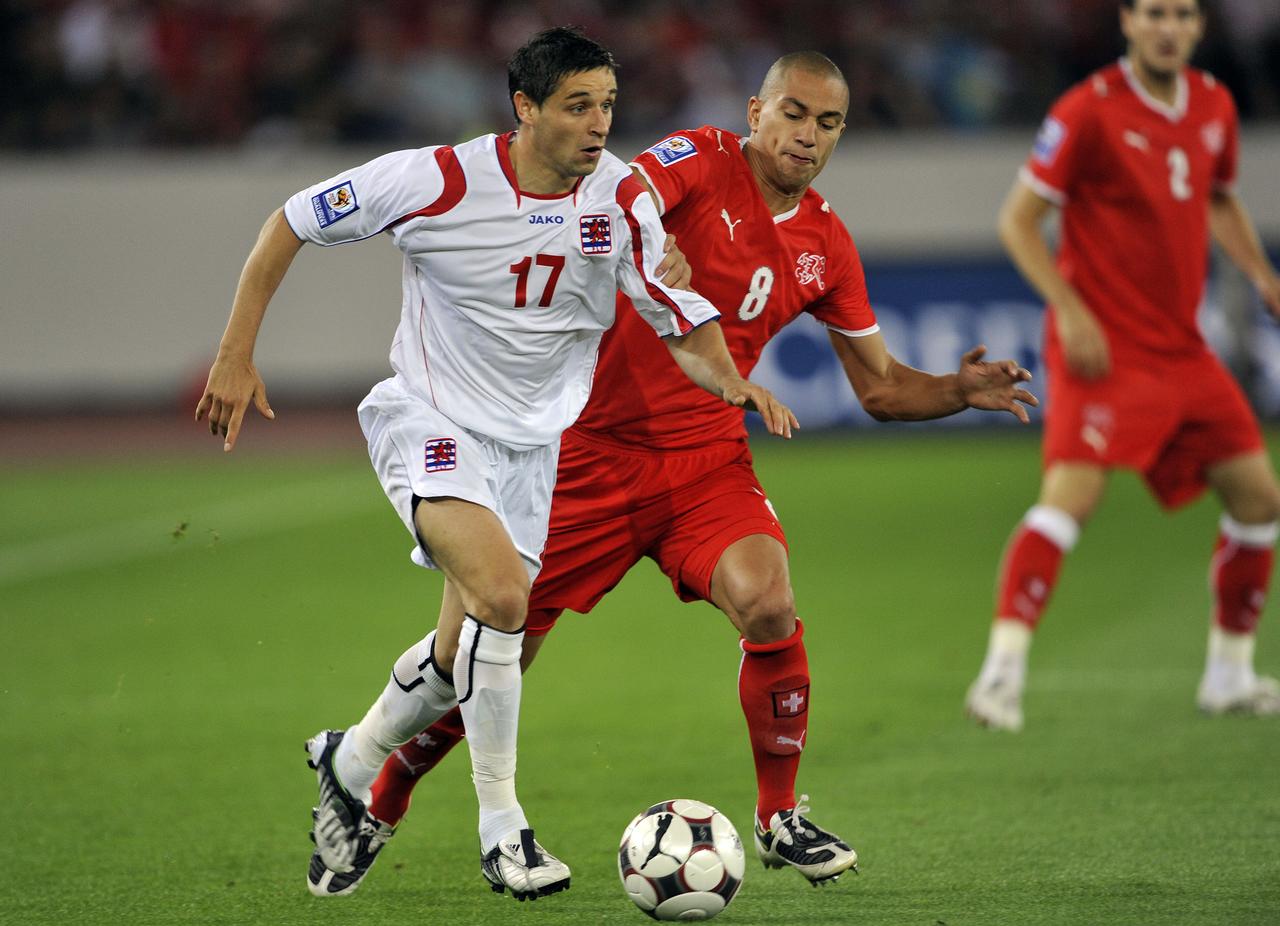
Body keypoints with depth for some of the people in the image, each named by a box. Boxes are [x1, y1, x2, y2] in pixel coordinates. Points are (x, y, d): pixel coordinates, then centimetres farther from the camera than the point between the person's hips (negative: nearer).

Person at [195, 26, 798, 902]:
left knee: (464, 654, 7)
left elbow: (680, 317, -9)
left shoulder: (622, 199, -10)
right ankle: (501, 826, -15)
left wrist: (731, 380, -31)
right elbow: (294, 222, -7)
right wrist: (237, 355, -8)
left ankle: (349, 764, 37)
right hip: (433, 422, -5)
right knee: (502, 595, -27)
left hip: (532, 439, 5)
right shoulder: (440, 181, -18)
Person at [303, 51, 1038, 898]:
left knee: (768, 605, -25)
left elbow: (880, 387, 13)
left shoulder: (826, 245, 5)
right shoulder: (699, 162, -8)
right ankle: (376, 814, 24)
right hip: (594, 449, -3)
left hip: (707, 461, 3)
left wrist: (961, 390, -4)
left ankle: (781, 820, -6)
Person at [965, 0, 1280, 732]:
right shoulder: (1090, 110, -12)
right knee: (1072, 494, -22)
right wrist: (1069, 310, -19)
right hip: (1105, 346, -7)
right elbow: (1018, 220, -9)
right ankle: (1003, 672, -22)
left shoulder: (1214, 107, 8)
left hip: (1182, 347, 7)